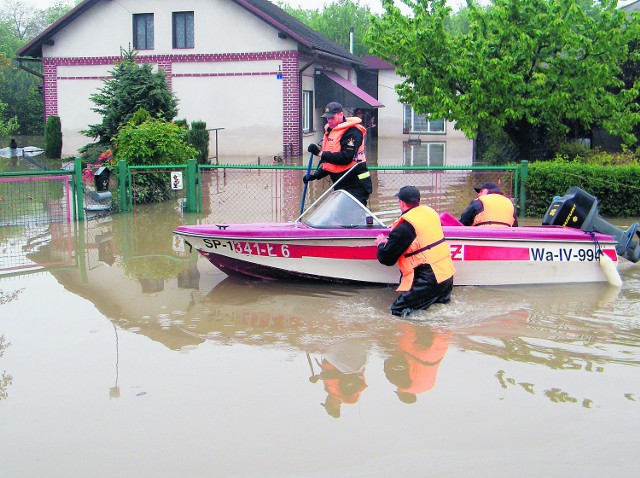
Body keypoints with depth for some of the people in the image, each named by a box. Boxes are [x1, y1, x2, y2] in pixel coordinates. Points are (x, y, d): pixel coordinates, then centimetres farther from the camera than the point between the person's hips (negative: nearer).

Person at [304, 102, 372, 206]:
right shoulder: (330, 130, 14)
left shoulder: (352, 132, -14)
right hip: (340, 185, 9)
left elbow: (346, 158, -25)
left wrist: (320, 153, -23)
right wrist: (315, 175, 10)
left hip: (355, 186, -9)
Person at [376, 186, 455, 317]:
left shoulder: (404, 228, -15)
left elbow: (386, 258, -7)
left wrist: (381, 244, 14)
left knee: (398, 309, -5)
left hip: (430, 280, -8)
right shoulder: (430, 212, 7)